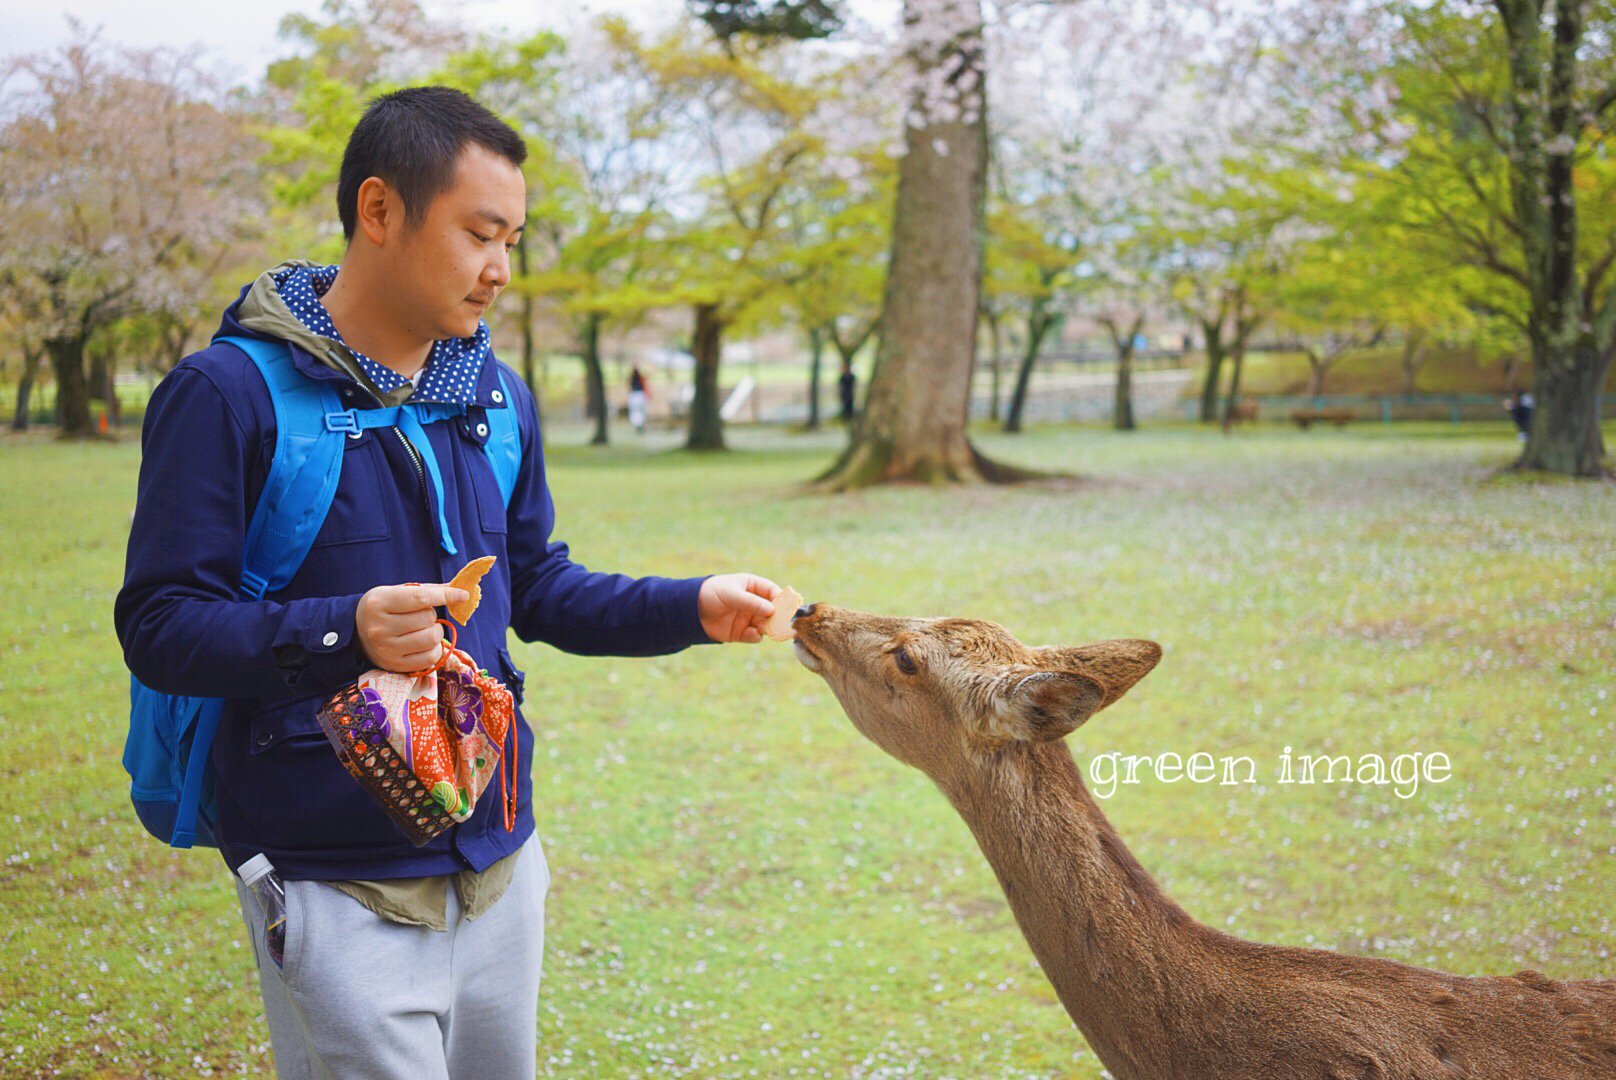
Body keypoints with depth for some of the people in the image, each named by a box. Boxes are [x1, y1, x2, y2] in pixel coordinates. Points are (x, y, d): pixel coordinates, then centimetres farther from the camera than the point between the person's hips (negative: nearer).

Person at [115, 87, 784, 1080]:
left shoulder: (497, 396, 9)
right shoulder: (232, 393, -12)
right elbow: (159, 626, -14)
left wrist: (694, 608, 3)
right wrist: (342, 631, -29)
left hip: (497, 854, 6)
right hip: (338, 881, -6)